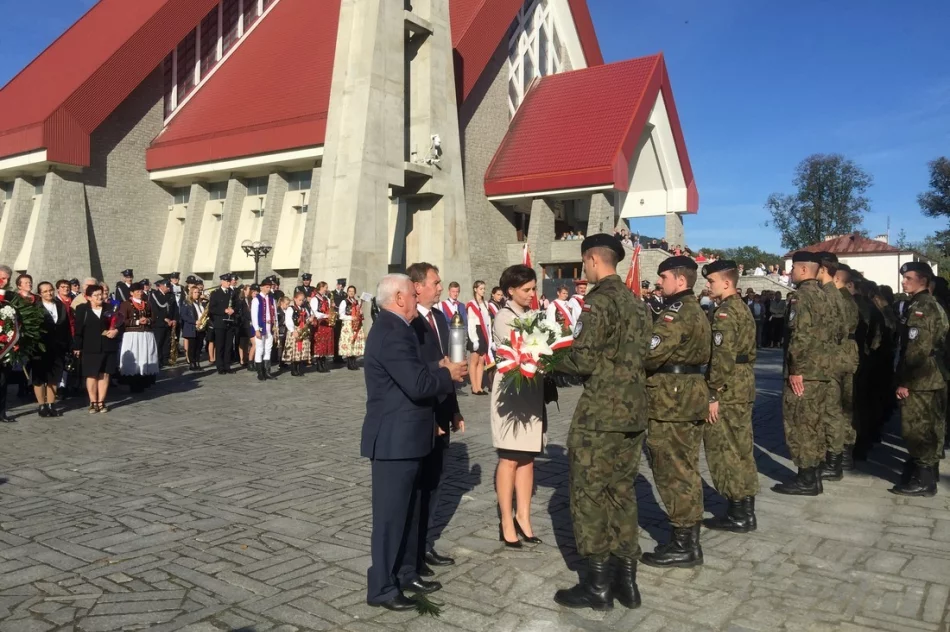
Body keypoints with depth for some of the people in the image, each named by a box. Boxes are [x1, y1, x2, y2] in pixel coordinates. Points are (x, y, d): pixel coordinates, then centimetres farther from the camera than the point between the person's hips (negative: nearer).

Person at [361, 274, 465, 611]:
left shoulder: (394, 328, 13)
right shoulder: (392, 332, -21)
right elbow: (417, 385, -28)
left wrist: (439, 371, -3)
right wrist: (448, 374, -12)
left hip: (404, 437, 11)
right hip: (394, 440, -11)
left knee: (409, 512, 19)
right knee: (390, 515, 0)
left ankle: (407, 573, 32)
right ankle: (381, 588, 12)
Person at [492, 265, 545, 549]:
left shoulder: (534, 316, 10)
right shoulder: (503, 317, -8)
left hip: (533, 391, 6)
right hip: (511, 391, -6)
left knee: (527, 458, 10)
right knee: (510, 459, 1)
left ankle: (523, 517, 19)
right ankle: (506, 522, 10)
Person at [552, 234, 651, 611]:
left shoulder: (599, 301, -14)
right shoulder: (637, 303, 13)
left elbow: (583, 360, -18)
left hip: (599, 413, -8)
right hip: (633, 411, 9)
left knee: (589, 494, 3)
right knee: (622, 493, 14)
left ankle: (597, 585, 11)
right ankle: (626, 579, 22)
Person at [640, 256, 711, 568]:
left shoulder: (677, 311, -16)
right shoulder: (696, 310, 16)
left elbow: (653, 352, -25)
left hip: (671, 398, -10)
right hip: (691, 393, 10)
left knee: (673, 472, -2)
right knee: (686, 470, 15)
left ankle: (683, 546, 5)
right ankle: (689, 540, 24)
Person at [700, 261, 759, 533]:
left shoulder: (724, 312, -16)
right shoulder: (743, 309, 15)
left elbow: (722, 357, -23)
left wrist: (713, 395, -20)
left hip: (727, 391, -10)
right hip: (743, 387, 10)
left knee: (725, 451, -1)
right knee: (741, 449, 14)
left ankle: (737, 515, 6)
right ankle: (746, 511, 22)